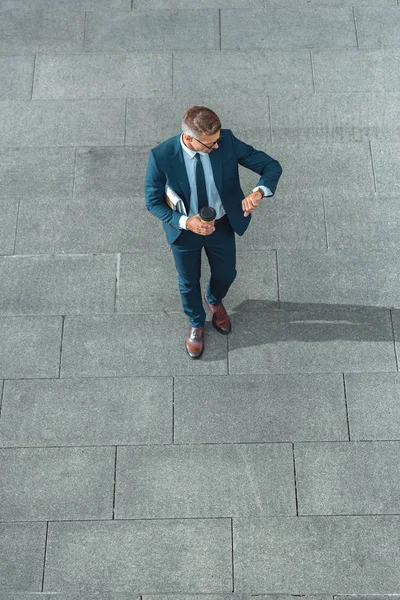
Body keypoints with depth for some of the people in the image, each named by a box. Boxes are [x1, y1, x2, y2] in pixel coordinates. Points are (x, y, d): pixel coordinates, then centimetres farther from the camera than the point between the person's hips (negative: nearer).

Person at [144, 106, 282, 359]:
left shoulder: (227, 141, -26)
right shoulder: (161, 156, -30)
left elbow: (272, 166, -20)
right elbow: (153, 202, -16)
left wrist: (259, 192, -42)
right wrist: (185, 222, -33)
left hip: (222, 225, 2)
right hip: (185, 229, -2)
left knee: (226, 274, 25)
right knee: (189, 282, 21)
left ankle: (214, 300, 64)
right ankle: (196, 323, 55)